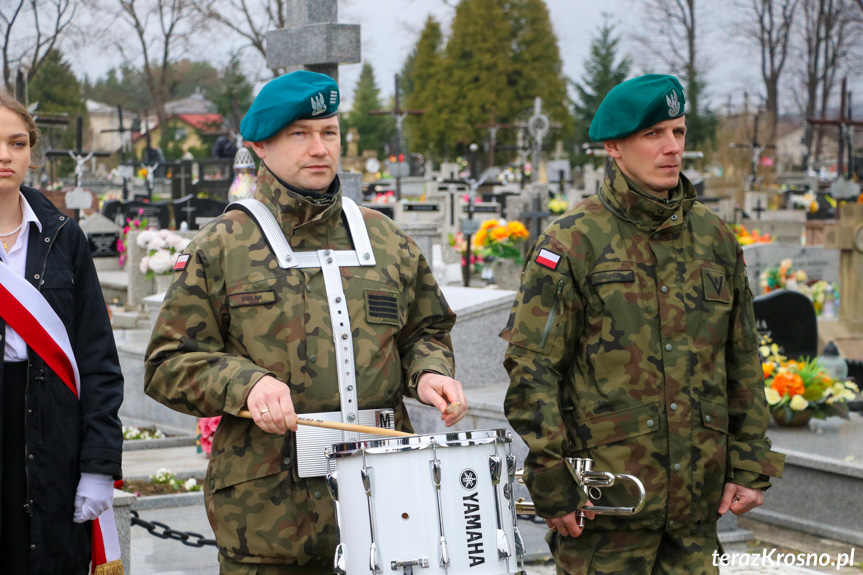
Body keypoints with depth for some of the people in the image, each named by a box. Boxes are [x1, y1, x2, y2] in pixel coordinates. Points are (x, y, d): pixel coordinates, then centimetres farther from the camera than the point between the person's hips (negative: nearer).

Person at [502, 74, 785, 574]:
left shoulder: (716, 238, 10)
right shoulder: (574, 242, -6)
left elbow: (744, 363, 16)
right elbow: (531, 368, -8)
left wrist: (751, 466, 11)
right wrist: (550, 482, -11)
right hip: (604, 499, -5)